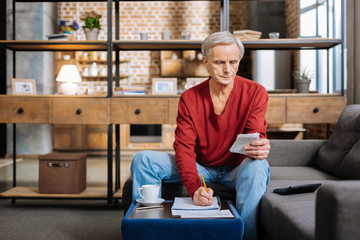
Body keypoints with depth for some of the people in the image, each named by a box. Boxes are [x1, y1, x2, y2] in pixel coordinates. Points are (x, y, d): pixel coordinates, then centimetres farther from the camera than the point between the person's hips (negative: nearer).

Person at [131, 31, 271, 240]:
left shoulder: (255, 93, -10)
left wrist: (261, 148, -46)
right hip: (201, 167, 2)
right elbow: (184, 147, -13)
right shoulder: (189, 98, -5)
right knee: (143, 160, -14)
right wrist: (195, 187, -31)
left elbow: (255, 138, -18)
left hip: (238, 169, -2)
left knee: (258, 166, -38)